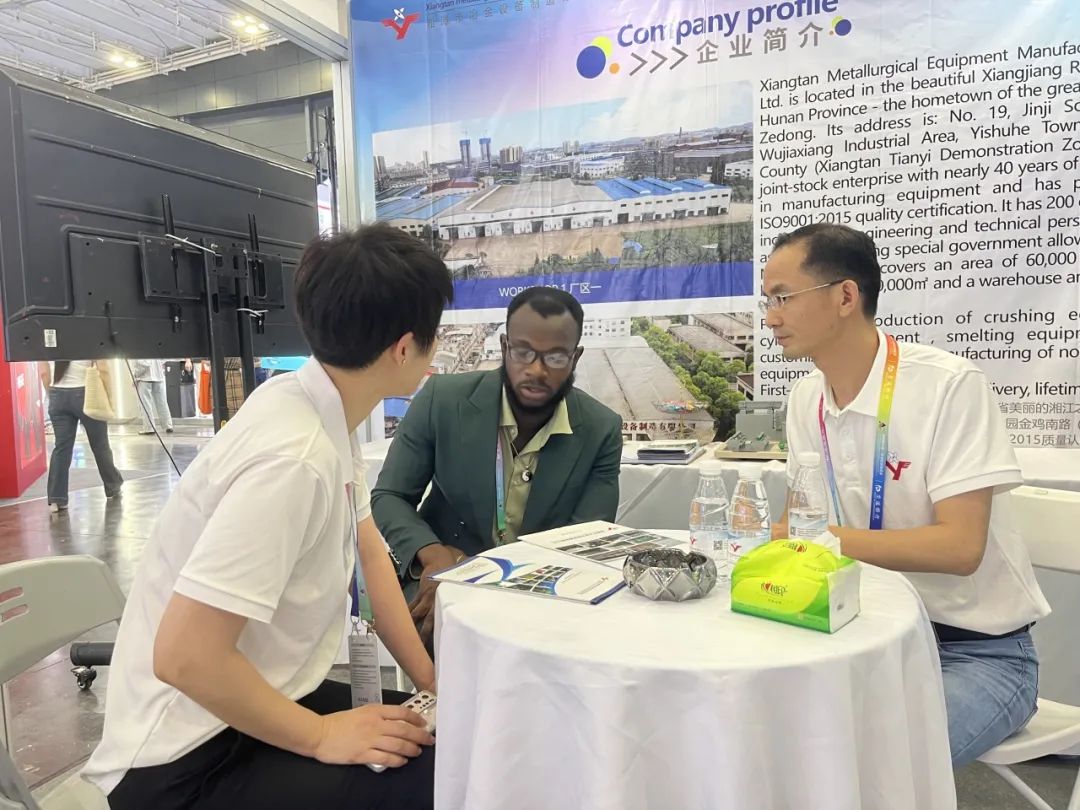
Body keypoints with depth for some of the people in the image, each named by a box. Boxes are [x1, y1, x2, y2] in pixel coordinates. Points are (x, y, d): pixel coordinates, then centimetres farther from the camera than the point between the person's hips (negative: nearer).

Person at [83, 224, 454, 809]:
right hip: (190, 758, -8)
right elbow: (184, 656, -29)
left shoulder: (329, 414, -4)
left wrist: (431, 683, 2)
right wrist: (320, 735, -17)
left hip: (257, 698, 8)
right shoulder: (293, 455, -31)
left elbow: (368, 550, 6)